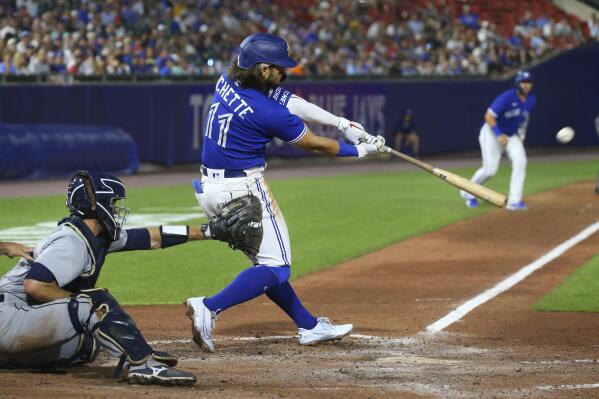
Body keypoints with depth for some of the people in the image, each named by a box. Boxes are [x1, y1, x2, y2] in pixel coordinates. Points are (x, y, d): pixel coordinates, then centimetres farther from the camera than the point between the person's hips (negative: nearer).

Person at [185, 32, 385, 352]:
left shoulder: (227, 82, 1)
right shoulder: (267, 112, -22)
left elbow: (292, 102, 7)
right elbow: (314, 145, -7)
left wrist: (343, 123, 6)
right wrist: (359, 151, 8)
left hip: (208, 190, 9)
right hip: (242, 189, -9)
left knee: (264, 260, 17)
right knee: (275, 268, -3)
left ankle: (309, 326, 25)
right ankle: (209, 307, -18)